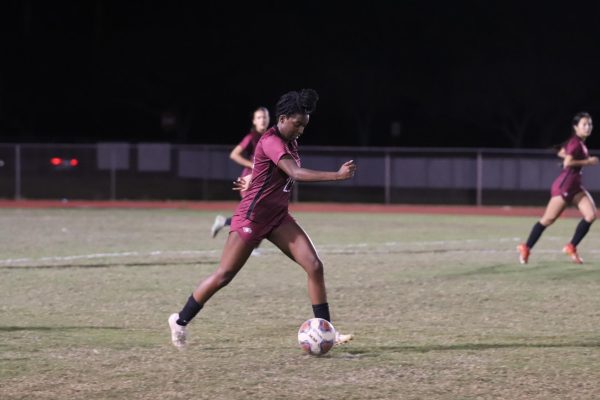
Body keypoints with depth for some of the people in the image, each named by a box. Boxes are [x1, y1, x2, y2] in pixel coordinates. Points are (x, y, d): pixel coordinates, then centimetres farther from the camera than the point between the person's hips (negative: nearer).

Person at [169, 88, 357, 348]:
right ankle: (180, 321, 18)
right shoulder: (271, 142, -22)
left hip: (278, 218, 8)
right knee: (224, 275, 0)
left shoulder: (289, 142, 6)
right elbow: (297, 173, -35)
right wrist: (337, 175, -39)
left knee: (315, 266, -7)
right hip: (252, 218, -8)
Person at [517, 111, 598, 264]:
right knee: (548, 219, -1)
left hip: (575, 186, 9)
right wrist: (587, 161, -18)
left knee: (591, 214, -7)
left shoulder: (578, 142, 11)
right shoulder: (576, 143, -16)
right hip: (564, 185, -9)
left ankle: (571, 247, -1)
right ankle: (526, 248, 12)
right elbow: (567, 163, -26)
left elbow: (561, 153, 24)